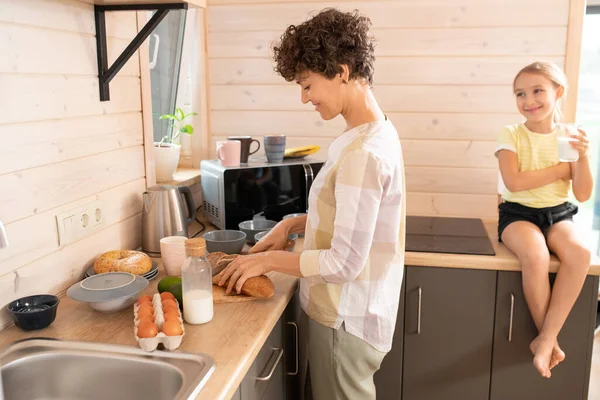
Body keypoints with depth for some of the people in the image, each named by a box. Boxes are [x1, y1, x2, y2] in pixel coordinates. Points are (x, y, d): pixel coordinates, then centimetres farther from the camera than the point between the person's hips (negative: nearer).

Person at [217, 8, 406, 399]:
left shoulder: (363, 153, -26)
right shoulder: (374, 132, 4)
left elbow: (345, 262, -26)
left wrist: (268, 260, -15)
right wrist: (294, 224, 4)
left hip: (346, 320, -9)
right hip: (350, 311, 9)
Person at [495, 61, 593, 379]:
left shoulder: (570, 137, 2)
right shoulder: (512, 135, -5)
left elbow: (583, 195, 0)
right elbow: (514, 182, -19)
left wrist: (582, 156, -15)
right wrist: (562, 168, -13)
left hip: (557, 213, 3)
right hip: (518, 213, -2)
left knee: (579, 253, -29)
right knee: (536, 255, -33)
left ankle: (545, 339, -19)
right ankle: (551, 338, -11)